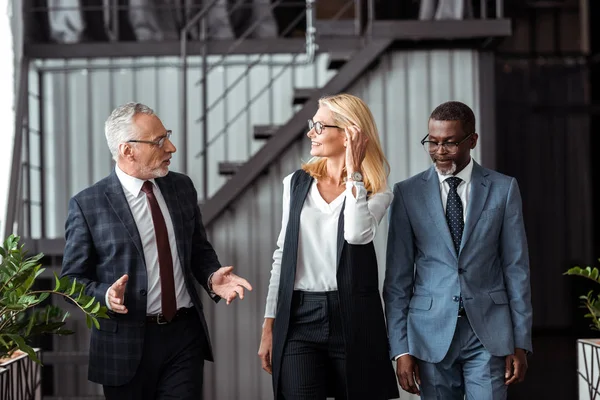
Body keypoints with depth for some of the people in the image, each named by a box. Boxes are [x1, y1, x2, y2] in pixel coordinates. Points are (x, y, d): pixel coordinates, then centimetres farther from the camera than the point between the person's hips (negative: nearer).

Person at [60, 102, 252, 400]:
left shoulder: (182, 187, 7)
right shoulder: (88, 205, -7)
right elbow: (72, 279, -3)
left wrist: (212, 277, -3)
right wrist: (105, 296, -22)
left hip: (185, 334, 3)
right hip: (127, 341, -3)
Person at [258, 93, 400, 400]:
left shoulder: (376, 193, 0)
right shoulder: (297, 183, 10)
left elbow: (358, 235, -22)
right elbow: (283, 255, 13)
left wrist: (353, 172, -13)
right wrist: (269, 327, 10)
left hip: (352, 318, -2)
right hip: (298, 318, 2)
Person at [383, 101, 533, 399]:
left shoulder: (503, 188, 4)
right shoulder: (407, 193, 3)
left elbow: (516, 268, 4)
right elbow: (397, 277, 2)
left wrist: (521, 342, 1)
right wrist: (400, 349, -2)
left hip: (489, 332, 0)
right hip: (432, 332, 0)